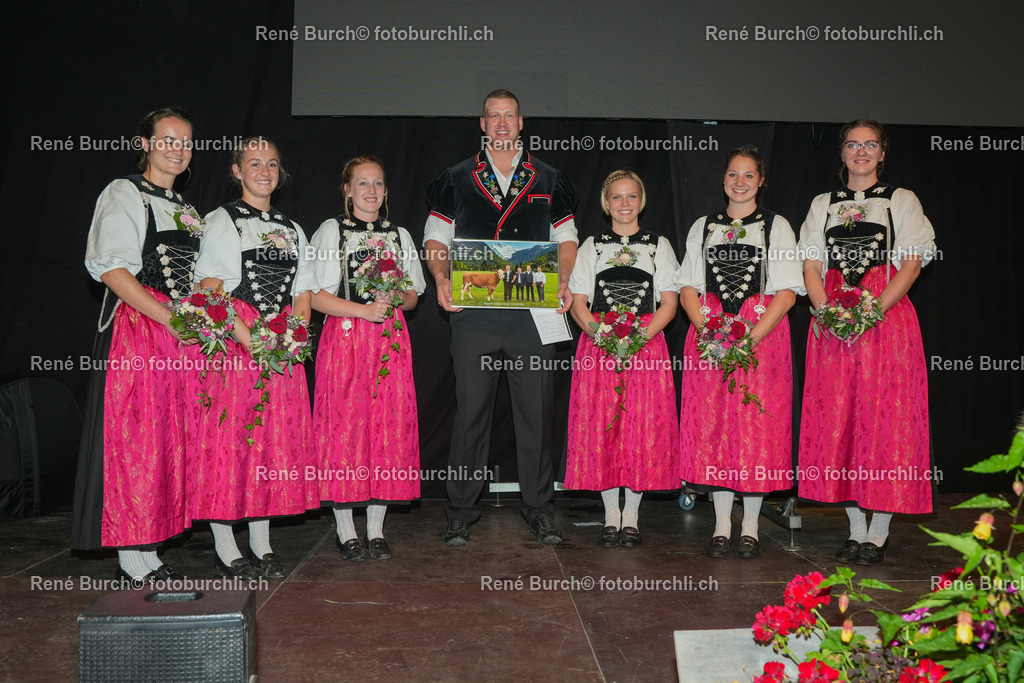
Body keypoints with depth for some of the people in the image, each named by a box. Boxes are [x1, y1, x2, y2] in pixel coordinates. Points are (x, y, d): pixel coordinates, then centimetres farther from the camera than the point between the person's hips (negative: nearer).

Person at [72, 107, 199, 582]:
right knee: (133, 439, -6)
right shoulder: (124, 194, 0)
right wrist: (168, 317, -18)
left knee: (167, 440, 6)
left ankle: (146, 554, 13)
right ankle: (134, 563, 0)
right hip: (135, 329, -7)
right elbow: (111, 268, -11)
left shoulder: (186, 210, 22)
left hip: (179, 332, 7)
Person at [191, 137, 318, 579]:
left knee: (276, 440, 4)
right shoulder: (221, 222, 3)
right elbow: (210, 291, -7)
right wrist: (250, 339, -19)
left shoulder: (292, 230, 18)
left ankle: (261, 546, 14)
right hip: (231, 342, -5)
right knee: (226, 439, -4)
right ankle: (225, 548, 5)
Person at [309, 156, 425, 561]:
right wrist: (364, 310, -14)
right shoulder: (330, 232, 5)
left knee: (389, 428, 0)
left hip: (390, 341, 3)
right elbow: (314, 296, -3)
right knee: (343, 429, -4)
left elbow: (413, 296, 15)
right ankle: (345, 531, 9)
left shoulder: (399, 236, 15)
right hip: (344, 338, -3)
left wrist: (396, 300, -7)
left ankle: (376, 530, 11)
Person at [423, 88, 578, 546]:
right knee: (470, 411, 2)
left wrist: (563, 282, -3)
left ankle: (540, 511, 15)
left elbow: (567, 239, 14)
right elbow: (435, 237, 11)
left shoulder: (548, 181, 14)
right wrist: (442, 280, -7)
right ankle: (461, 513, 14)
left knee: (537, 412, 3)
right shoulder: (457, 180, 11)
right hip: (473, 310, 0)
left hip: (533, 312, 1)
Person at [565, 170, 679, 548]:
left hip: (647, 343, 0)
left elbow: (668, 303, 4)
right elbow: (578, 302, 6)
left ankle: (631, 514, 9)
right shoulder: (591, 246, 12)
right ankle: (610, 514, 11)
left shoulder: (659, 245, 11)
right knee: (599, 426, -2)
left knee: (643, 426, -3)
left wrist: (640, 336, -12)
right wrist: (601, 335, -13)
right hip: (598, 344, 1)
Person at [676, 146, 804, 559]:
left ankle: (750, 527, 8)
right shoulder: (703, 227, 15)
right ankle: (722, 525, 9)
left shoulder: (777, 226, 7)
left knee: (758, 426, -3)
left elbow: (787, 292, -1)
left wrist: (751, 337, -14)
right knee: (711, 425, 0)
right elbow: (687, 287, 10)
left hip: (762, 336, -2)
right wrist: (706, 330, -8)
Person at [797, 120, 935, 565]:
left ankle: (879, 532, 6)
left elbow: (912, 264, 0)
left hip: (886, 320, -2)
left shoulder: (902, 201, 10)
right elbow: (811, 266, 10)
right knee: (837, 421, 1)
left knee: (885, 419, -4)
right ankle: (856, 530, 12)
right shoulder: (822, 205, 17)